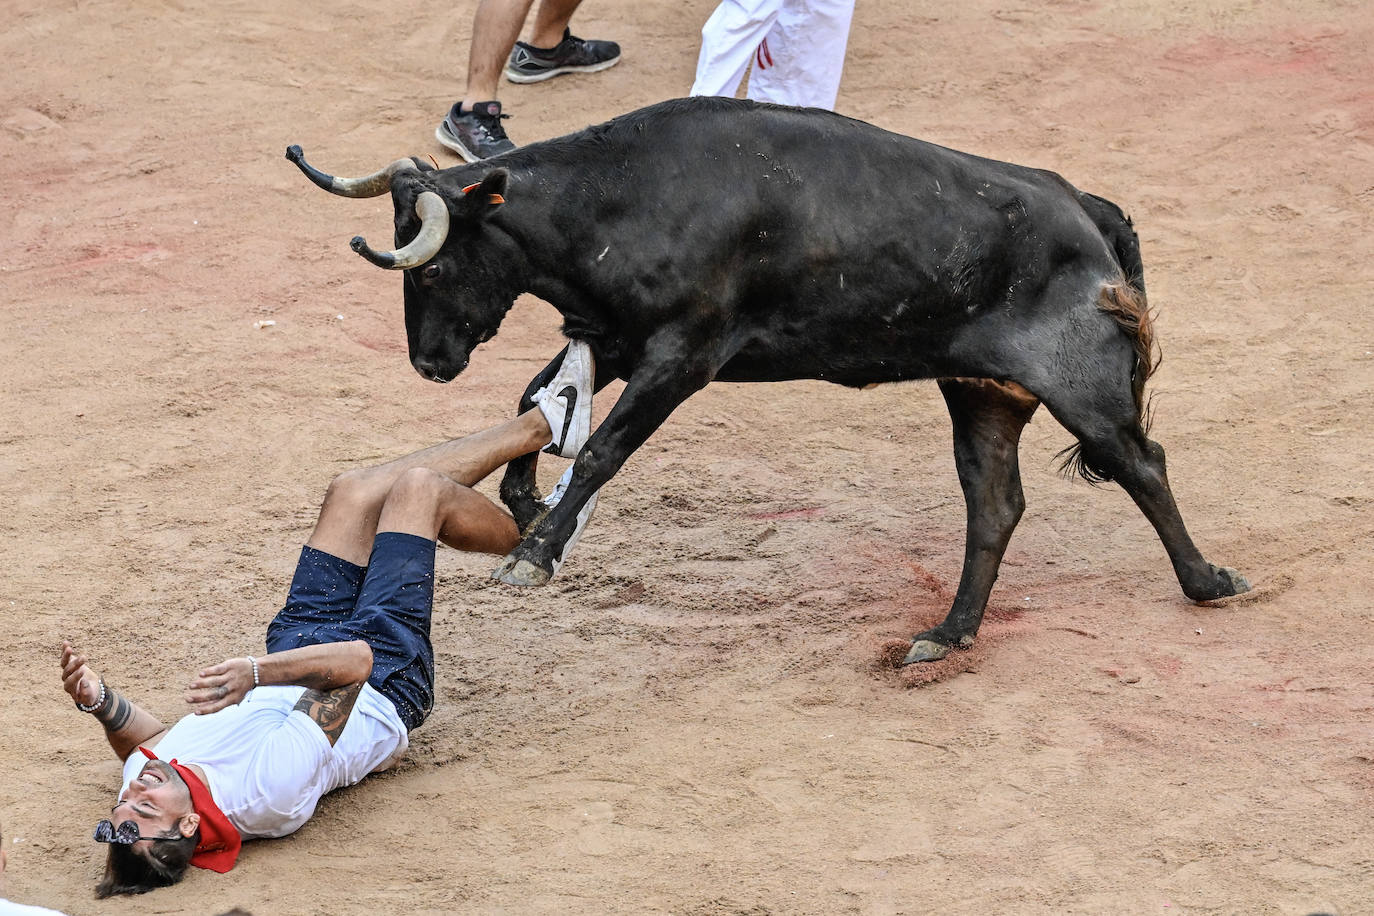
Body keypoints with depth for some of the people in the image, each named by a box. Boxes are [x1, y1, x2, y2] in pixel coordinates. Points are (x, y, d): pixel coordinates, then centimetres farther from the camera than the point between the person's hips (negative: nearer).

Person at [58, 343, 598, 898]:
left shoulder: (142, 784, -33)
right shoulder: (273, 787, -49)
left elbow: (145, 735, -8)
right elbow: (355, 658, -45)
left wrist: (96, 700, -27)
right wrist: (260, 673, -58)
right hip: (384, 685, -5)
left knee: (353, 492, 8)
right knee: (418, 488, -1)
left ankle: (541, 426, 33)